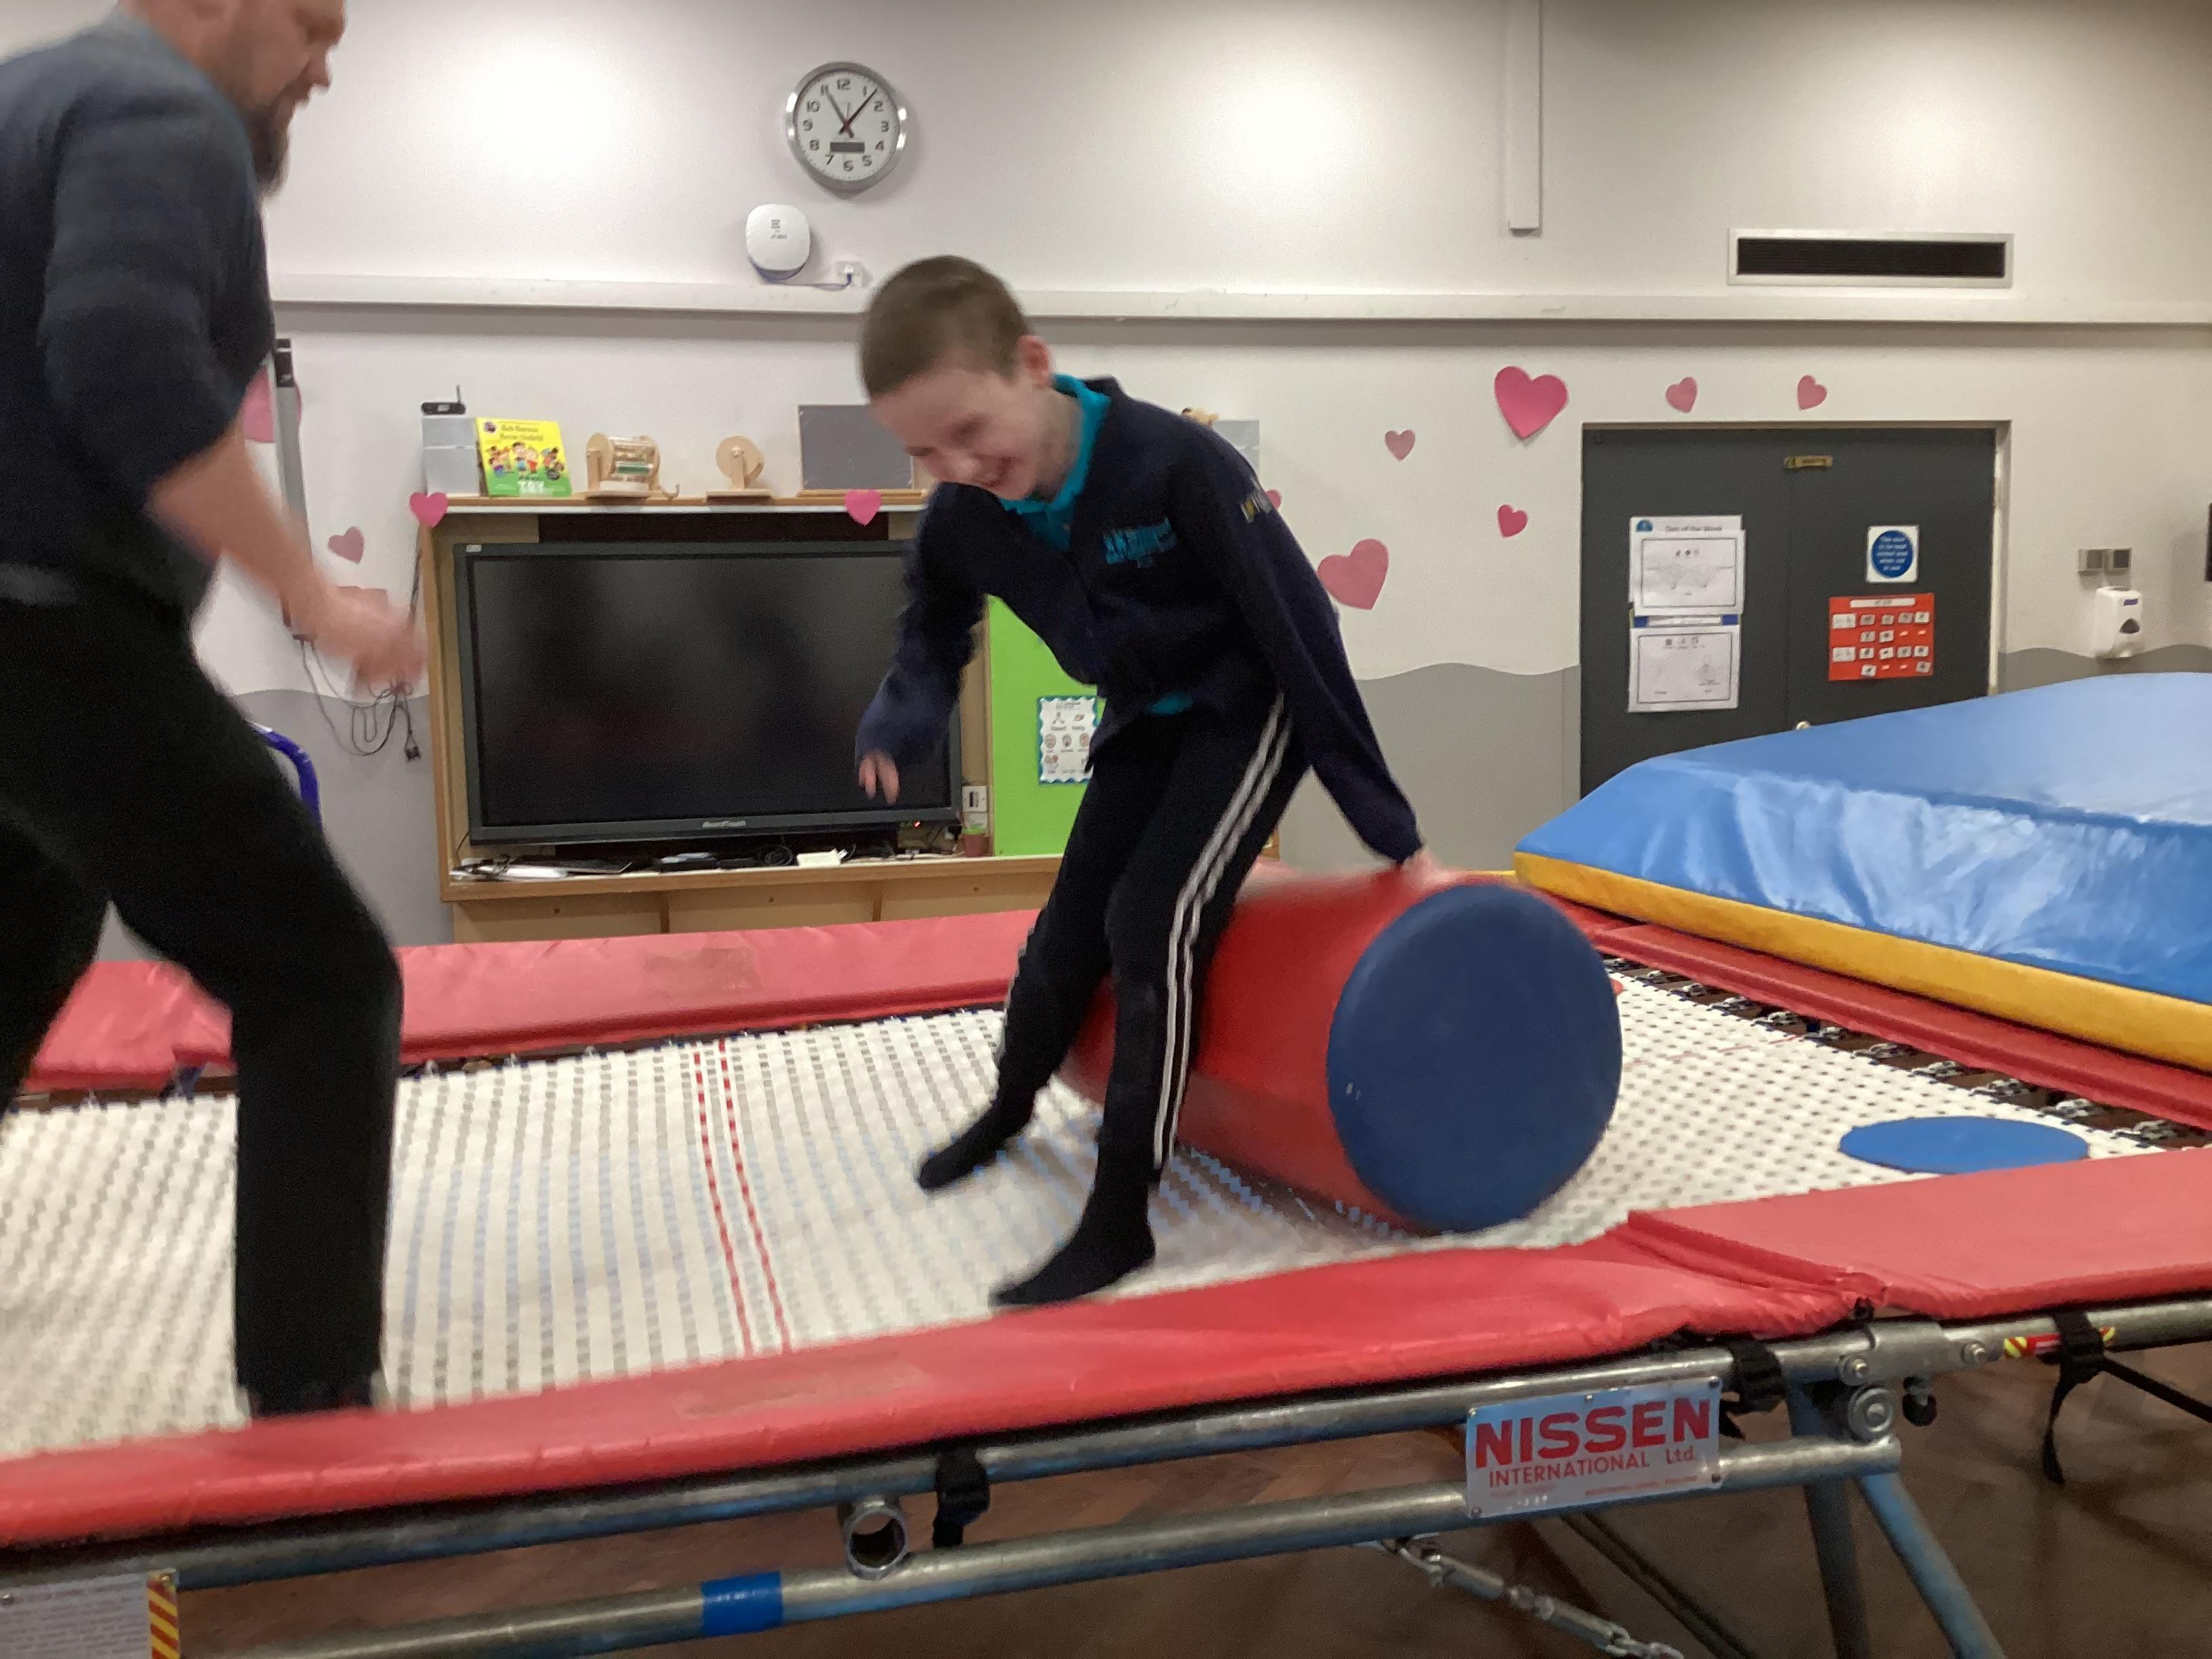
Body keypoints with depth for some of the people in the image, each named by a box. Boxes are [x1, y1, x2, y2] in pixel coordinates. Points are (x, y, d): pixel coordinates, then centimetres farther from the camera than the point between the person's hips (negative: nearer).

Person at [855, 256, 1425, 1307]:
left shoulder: (1176, 464, -33)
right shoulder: (961, 521, -16)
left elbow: (1298, 622, -27)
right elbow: (934, 639, 4)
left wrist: (1383, 821, -22)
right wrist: (899, 726, -22)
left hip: (1252, 708, -6)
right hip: (1146, 718, 6)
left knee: (1154, 918, -20)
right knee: (1070, 927, 12)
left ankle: (1120, 1221, -9)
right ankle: (1009, 1108, 44)